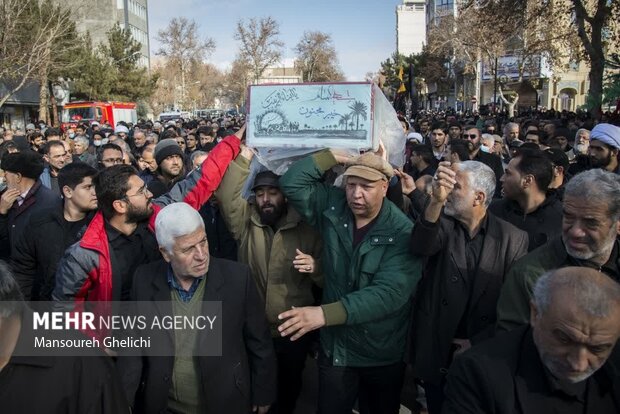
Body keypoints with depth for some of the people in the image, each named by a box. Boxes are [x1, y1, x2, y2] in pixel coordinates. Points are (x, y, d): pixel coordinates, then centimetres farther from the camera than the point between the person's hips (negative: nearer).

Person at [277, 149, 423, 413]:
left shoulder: (403, 233, -20)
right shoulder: (333, 208, -6)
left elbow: (389, 293, -29)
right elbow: (291, 184, -9)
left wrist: (325, 314, -37)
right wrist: (335, 156, -17)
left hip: (383, 354, -2)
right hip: (335, 347, 3)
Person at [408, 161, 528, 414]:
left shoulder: (513, 238, -6)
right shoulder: (442, 224, -5)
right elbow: (421, 247, -28)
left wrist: (479, 342, -13)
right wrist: (436, 200, -42)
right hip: (436, 353, 1)